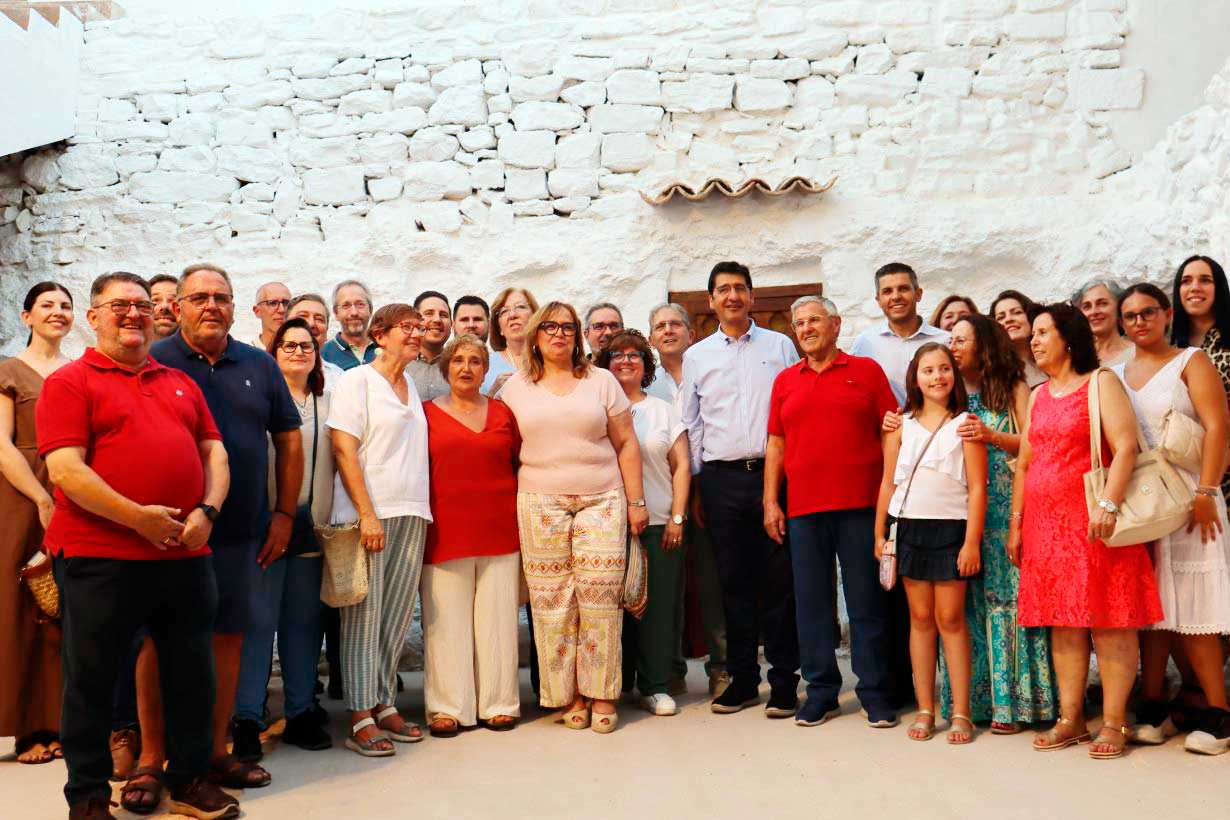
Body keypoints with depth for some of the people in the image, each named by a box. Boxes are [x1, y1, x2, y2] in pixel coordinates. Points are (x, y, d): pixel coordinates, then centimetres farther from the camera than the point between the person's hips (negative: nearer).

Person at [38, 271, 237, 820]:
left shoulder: (180, 383, 16)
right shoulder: (69, 382, -1)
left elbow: (214, 451, 13)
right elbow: (65, 469, -12)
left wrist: (206, 512, -5)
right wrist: (139, 518, -18)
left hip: (186, 554, 5)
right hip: (100, 557, -5)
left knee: (192, 674, 12)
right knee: (92, 679, 7)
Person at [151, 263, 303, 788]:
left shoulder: (259, 366, 10)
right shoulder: (154, 364, -1)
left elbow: (289, 438, 14)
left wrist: (284, 513, 9)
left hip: (241, 533, 4)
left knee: (228, 636, 9)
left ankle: (215, 750, 22)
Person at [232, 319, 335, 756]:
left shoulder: (326, 403, 15)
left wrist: (326, 518, 10)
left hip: (310, 523, 5)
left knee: (304, 618, 9)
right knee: (259, 618, -3)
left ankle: (301, 712, 18)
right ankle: (247, 717, 6)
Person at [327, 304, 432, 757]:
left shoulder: (412, 388, 17)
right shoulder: (356, 380, -2)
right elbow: (344, 450, -10)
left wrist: (418, 512, 12)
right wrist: (367, 514, -16)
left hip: (411, 514, 6)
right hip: (367, 514, -6)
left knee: (396, 615, 7)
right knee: (364, 614, -3)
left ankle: (384, 704, 18)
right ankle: (360, 718, 3)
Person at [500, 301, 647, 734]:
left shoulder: (601, 381, 9)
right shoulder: (516, 387, 11)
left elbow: (626, 444, 8)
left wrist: (636, 501, 2)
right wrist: (508, 505, 5)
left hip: (601, 500, 0)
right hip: (540, 503, 1)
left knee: (600, 595, -7)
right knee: (551, 600, -2)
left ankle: (602, 695, 3)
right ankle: (568, 695, 8)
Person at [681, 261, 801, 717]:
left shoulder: (780, 347, 8)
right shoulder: (697, 356, 12)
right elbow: (691, 425, 12)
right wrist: (695, 489, 7)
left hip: (774, 472, -1)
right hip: (721, 478, 1)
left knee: (778, 579, 0)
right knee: (734, 580, 5)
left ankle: (783, 681, 10)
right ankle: (742, 679, 16)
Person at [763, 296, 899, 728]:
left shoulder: (866, 370, 5)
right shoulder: (785, 380, 13)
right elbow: (776, 443, 13)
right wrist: (770, 502, 6)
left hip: (860, 505, -3)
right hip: (802, 508, 3)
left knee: (867, 600, 2)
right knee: (812, 601, 7)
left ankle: (875, 692, 12)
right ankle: (821, 691, 17)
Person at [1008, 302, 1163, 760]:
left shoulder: (1101, 383, -1)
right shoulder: (1037, 396, 17)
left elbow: (1125, 448, -12)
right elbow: (1024, 463, 18)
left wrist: (1108, 505, -23)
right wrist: (1016, 523, 11)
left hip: (1093, 523, -6)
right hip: (1045, 524, 6)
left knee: (1109, 622, -3)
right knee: (1062, 623, 7)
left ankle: (1114, 723, 2)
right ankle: (1070, 721, 13)